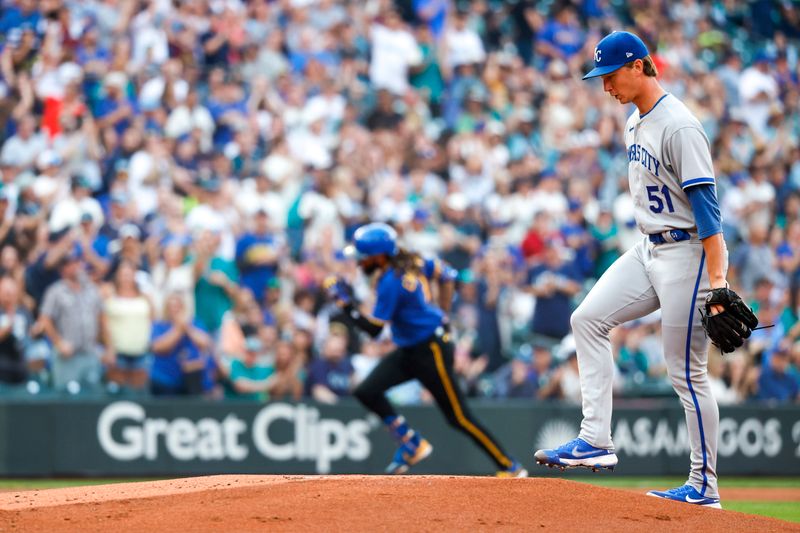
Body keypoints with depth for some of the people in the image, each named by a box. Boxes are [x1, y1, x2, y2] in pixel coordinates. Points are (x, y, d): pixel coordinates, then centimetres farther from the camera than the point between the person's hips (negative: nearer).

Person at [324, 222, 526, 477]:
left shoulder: (390, 283, -24)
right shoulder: (409, 262, 1)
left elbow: (373, 329, -22)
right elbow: (446, 275, 12)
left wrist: (347, 303, -21)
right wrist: (441, 314, 15)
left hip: (431, 351, -9)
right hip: (409, 351, 9)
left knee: (458, 417, -4)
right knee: (366, 391, -1)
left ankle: (510, 467, 4)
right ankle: (413, 444, 8)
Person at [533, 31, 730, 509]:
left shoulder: (679, 127, -19)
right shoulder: (635, 124, 11)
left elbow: (706, 201, -23)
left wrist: (717, 280, -27)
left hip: (686, 253, -10)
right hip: (648, 251, 10)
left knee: (688, 373, -5)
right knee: (588, 319, 2)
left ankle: (705, 487, 3)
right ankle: (596, 442, 1)